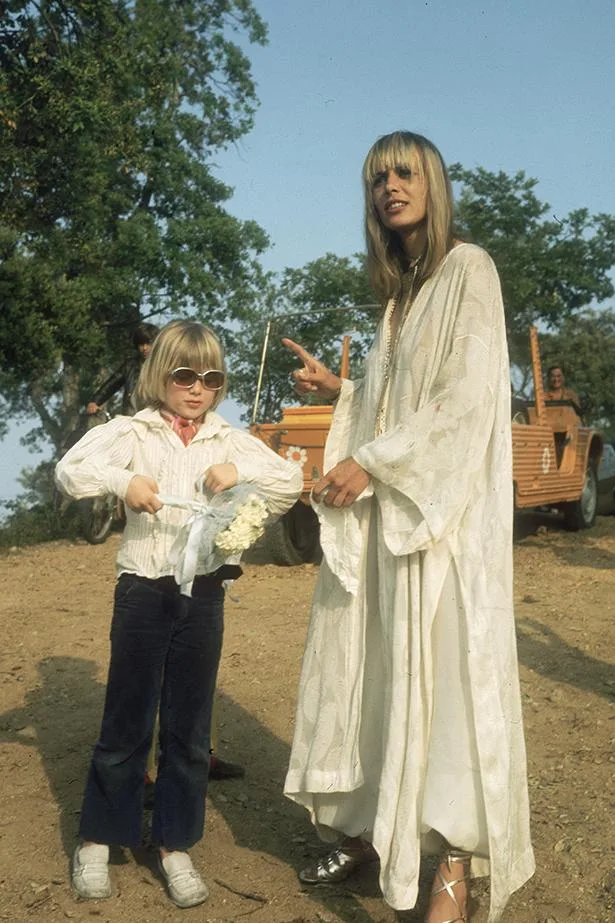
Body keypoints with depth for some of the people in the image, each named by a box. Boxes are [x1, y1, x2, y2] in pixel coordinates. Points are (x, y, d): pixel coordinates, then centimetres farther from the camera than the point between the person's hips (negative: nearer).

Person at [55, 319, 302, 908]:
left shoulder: (231, 440, 6)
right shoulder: (132, 432, -2)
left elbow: (292, 483, 2)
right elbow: (69, 471, -13)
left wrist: (240, 472, -13)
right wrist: (122, 482, -29)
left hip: (203, 593, 3)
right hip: (143, 589, -2)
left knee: (189, 727, 9)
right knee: (126, 723, 7)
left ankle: (175, 846, 22)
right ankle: (95, 842, 23)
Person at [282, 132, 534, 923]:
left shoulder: (468, 270, -3)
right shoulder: (400, 292, 19)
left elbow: (468, 398, -13)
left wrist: (369, 464, -14)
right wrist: (337, 391, 11)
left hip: (442, 509, -7)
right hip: (381, 509, 7)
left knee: (441, 671, -9)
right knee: (366, 667, 6)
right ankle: (365, 829, 16)